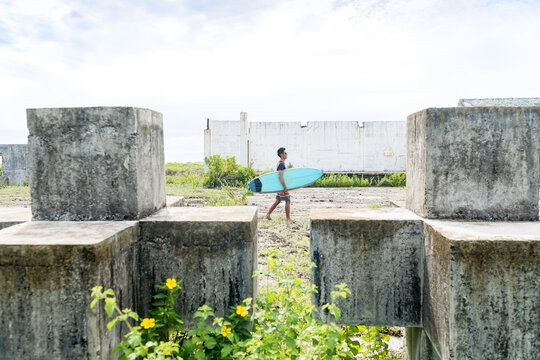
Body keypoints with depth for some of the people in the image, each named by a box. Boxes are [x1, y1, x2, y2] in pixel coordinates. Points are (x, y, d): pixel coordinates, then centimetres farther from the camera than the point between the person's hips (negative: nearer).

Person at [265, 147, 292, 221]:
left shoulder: (281, 163, 15)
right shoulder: (281, 164, -17)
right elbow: (280, 176, -24)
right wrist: (285, 187, -25)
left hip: (280, 186, 10)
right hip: (282, 185, -10)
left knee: (277, 201, 13)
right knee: (287, 201, -3)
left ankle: (268, 215, 16)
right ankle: (288, 218, 4)